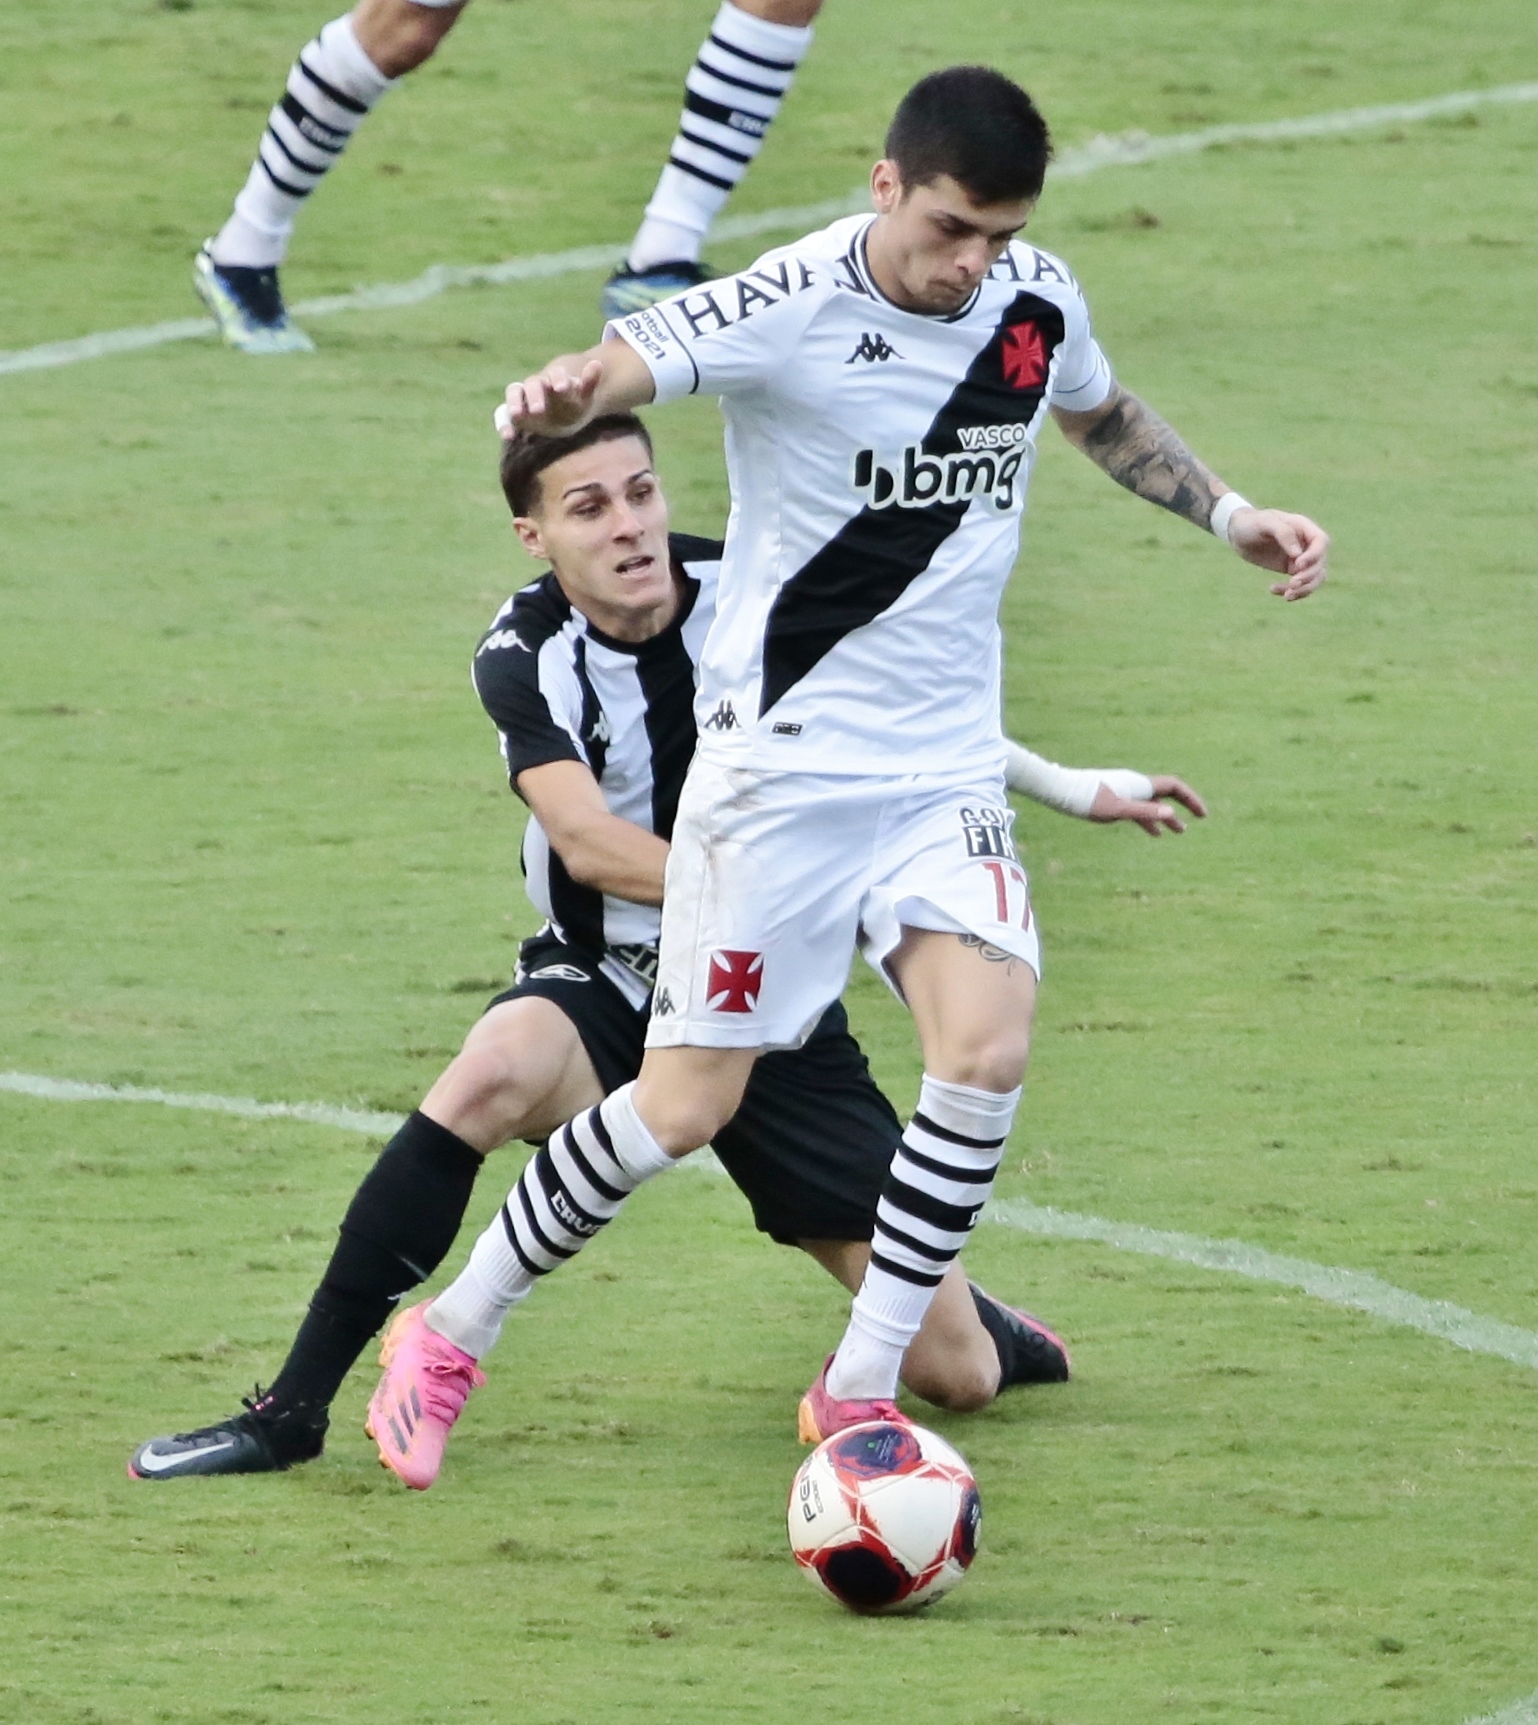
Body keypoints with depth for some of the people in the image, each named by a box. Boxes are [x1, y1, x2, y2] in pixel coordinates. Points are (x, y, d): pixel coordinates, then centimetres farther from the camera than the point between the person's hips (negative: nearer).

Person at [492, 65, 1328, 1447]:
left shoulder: (1038, 304, 0)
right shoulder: (791, 310, -18)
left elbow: (1101, 413, 23)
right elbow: (632, 360, -34)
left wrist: (1229, 514, 14)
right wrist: (566, 394, -57)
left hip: (947, 771, 5)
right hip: (781, 757, -5)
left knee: (988, 1048, -17)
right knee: (684, 1108, -5)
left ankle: (860, 1390, -4)